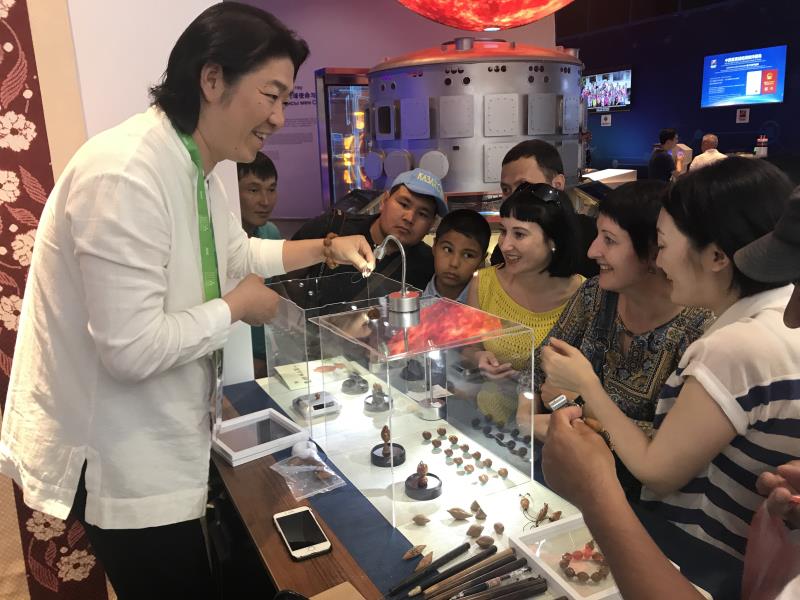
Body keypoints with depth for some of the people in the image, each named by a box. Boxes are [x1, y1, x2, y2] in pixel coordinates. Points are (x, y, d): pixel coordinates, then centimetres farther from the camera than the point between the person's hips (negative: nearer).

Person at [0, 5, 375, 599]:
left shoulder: (199, 169, 3)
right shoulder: (125, 175, -30)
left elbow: (235, 252, 19)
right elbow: (132, 349, -32)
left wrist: (324, 248, 7)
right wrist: (236, 308, -18)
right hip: (114, 456, -9)